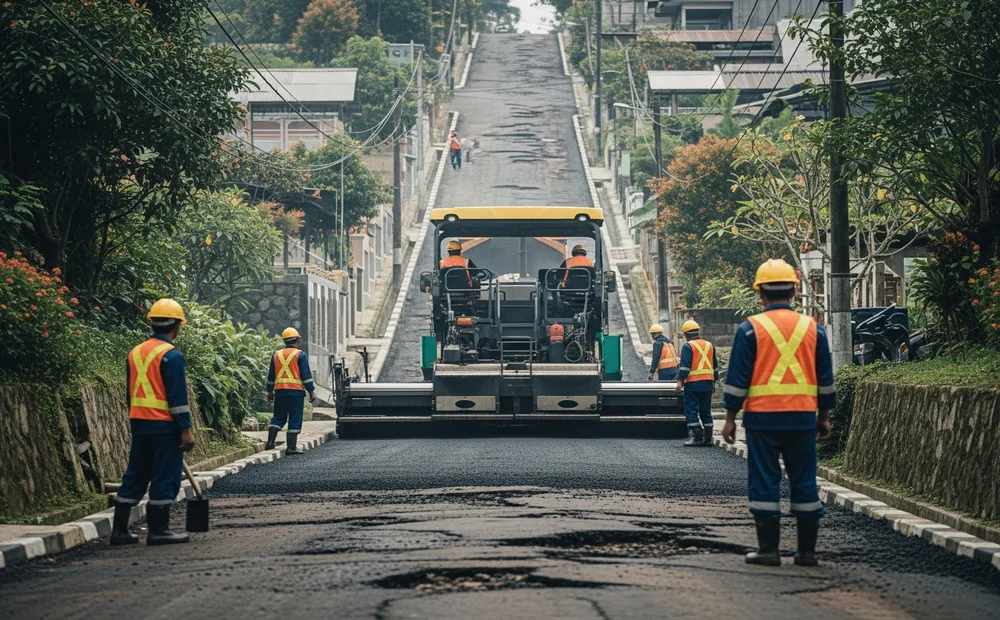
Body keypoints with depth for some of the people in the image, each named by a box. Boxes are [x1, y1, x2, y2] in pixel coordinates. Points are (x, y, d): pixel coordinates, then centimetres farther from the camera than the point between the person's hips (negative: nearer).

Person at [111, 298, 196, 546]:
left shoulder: (135, 353, 12)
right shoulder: (171, 356, -12)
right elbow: (178, 396, -15)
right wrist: (186, 429, -13)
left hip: (139, 423, 8)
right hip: (164, 425, -8)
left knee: (135, 476, 12)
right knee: (165, 478, -1)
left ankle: (119, 529, 12)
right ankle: (158, 530, 0)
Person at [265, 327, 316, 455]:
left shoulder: (276, 356, 10)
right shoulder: (300, 355, -3)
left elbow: (271, 376, 14)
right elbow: (306, 376, -6)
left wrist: (269, 392, 22)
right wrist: (311, 391, -1)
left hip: (280, 391, 4)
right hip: (296, 391, -4)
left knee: (278, 417, 15)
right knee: (295, 420, 0)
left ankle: (270, 442, 5)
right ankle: (291, 447, -2)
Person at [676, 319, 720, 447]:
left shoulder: (688, 346, -6)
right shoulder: (709, 346, 14)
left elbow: (685, 366, -14)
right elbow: (715, 366, 19)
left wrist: (680, 380, -13)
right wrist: (714, 382, 26)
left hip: (693, 384, -6)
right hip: (708, 383, 6)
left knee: (691, 410, -2)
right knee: (706, 411, 11)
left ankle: (696, 436, -9)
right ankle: (708, 438, 10)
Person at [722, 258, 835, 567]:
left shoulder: (750, 329, -4)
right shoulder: (812, 328, 6)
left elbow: (737, 379, -4)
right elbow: (825, 379, 11)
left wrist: (730, 418, 3)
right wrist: (824, 417, 19)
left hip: (762, 417, -3)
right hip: (803, 417, 3)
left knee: (764, 481, 2)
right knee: (804, 482, 8)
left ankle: (768, 549, 1)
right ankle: (807, 550, 9)